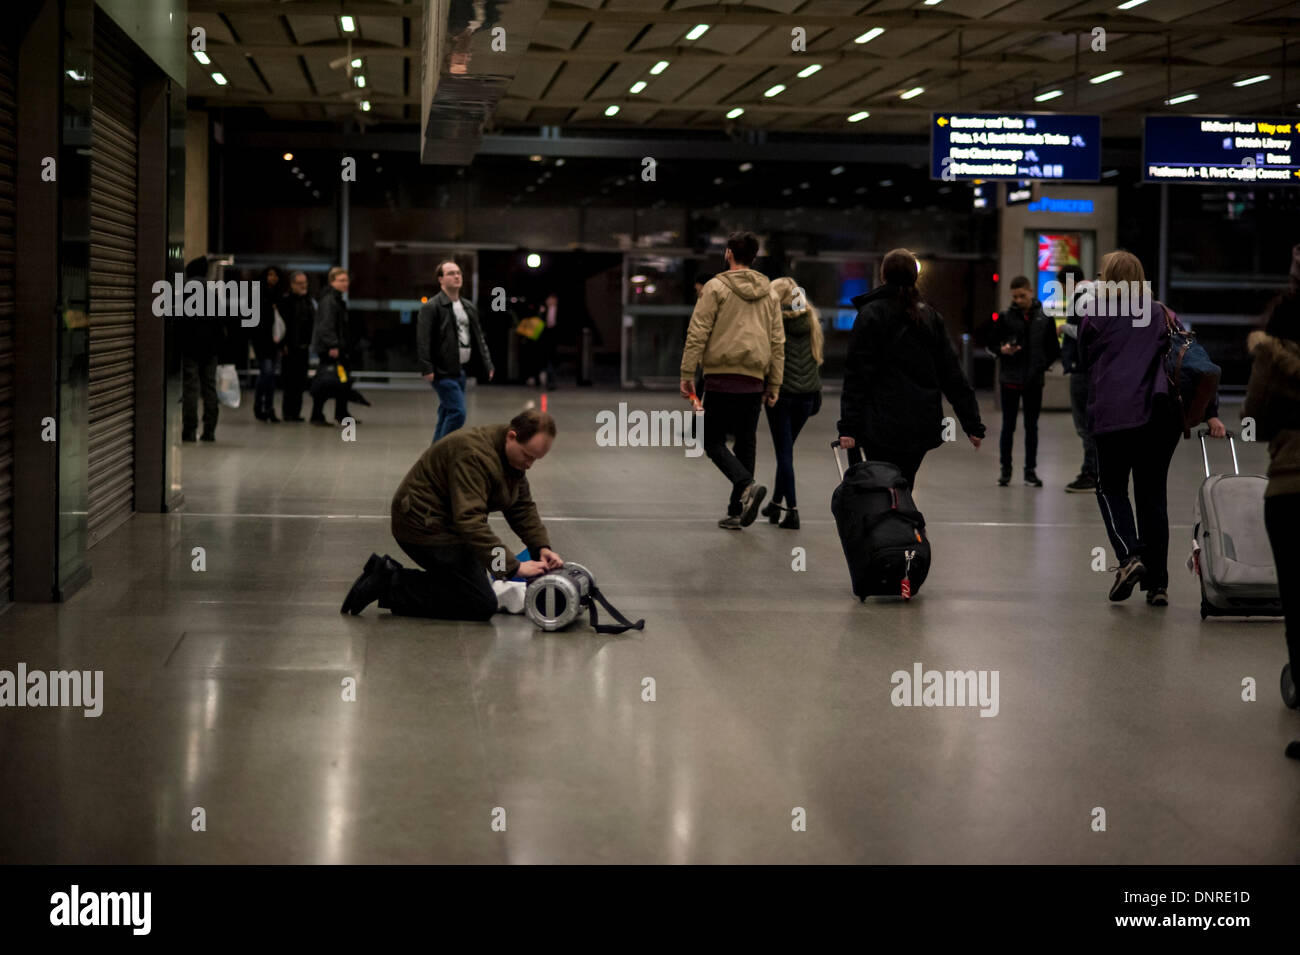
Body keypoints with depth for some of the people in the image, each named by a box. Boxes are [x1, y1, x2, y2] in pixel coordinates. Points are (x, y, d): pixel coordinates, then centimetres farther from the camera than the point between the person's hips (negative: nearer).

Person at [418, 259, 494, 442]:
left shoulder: (469, 307, 16)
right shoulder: (431, 307, -7)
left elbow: (479, 338, 19)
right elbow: (423, 340, -13)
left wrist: (487, 364, 10)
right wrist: (427, 369, -20)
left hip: (461, 370, 8)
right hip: (443, 372, -8)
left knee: (446, 415, 12)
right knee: (457, 413, -16)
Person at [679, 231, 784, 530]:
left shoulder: (716, 287, -3)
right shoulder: (768, 292, 13)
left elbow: (697, 334, -8)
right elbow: (778, 342, 13)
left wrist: (687, 374, -3)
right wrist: (774, 385, 16)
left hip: (722, 377, -5)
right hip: (754, 381, 5)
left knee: (713, 440, 3)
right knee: (746, 444, 11)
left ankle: (747, 485, -21)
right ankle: (737, 512, 11)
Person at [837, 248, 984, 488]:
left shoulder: (871, 315, -3)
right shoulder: (931, 318, 12)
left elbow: (857, 376, -9)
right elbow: (953, 376, 10)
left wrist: (848, 426, -11)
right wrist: (973, 424, 12)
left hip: (879, 429, -5)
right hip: (921, 429, 5)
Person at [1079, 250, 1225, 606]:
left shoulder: (1094, 315, 6)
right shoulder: (1162, 315, 14)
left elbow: (1084, 362, 15)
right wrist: (1210, 413, 8)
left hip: (1113, 413, -3)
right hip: (1162, 415, 3)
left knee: (1111, 489, 11)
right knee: (1153, 496, 10)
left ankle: (1129, 557, -13)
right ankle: (1157, 584, 8)